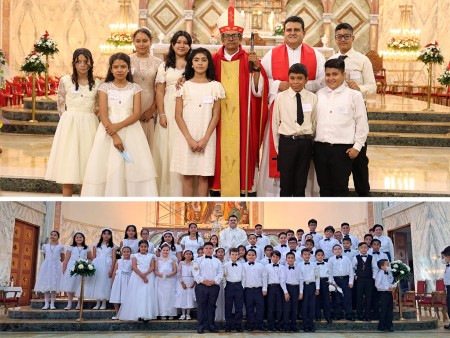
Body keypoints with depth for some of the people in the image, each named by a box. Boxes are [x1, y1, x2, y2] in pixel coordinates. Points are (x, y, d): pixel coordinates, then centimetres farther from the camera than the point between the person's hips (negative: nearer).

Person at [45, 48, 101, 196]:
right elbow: (61, 106, 4)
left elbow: (97, 107, 11)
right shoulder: (65, 80, 1)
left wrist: (84, 118, 2)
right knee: (68, 167, -2)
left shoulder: (97, 83, 6)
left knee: (87, 165, 3)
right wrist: (72, 119, 2)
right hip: (69, 125, -1)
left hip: (89, 126, 2)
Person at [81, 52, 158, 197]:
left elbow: (137, 114, -3)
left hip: (130, 130, 1)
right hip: (109, 130, -1)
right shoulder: (105, 87, 3)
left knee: (134, 167, -5)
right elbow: (103, 114, -5)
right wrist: (114, 136, -17)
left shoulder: (135, 88, 6)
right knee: (108, 167, -4)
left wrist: (119, 126, -18)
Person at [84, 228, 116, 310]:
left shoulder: (113, 246, 6)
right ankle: (98, 303, 9)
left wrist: (112, 269, -10)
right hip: (97, 265, 2)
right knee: (96, 283, 0)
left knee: (105, 283, -3)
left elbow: (114, 258, 0)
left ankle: (104, 303, 5)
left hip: (107, 266, -2)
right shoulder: (96, 245, 12)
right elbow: (93, 257, 10)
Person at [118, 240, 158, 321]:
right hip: (137, 277, 0)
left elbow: (152, 267, 1)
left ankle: (146, 315, -8)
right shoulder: (135, 256, 8)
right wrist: (141, 275, -17)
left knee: (147, 295, -7)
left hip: (149, 277, 0)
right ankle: (138, 314, -1)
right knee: (137, 295, -4)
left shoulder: (151, 256, 11)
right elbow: (134, 267, -4)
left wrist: (145, 274, -16)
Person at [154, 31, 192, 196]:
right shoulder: (165, 66, 10)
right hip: (169, 111, 1)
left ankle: (184, 189, 5)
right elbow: (160, 91, 4)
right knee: (167, 148, 0)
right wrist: (161, 114, -4)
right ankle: (167, 189, 8)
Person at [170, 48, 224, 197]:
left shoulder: (215, 86, 4)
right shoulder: (184, 85, 3)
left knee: (203, 176, 2)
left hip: (206, 138, 0)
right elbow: (178, 115, 0)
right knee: (187, 176, 3)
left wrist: (205, 139, -8)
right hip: (186, 137, 0)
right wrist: (189, 139, -9)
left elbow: (216, 115, 2)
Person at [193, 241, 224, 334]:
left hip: (214, 286, 2)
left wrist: (214, 281, -11)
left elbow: (220, 273, 5)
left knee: (212, 306, 7)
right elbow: (196, 273, -3)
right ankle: (201, 326, 4)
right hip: (201, 286, -2)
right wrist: (203, 281, -15)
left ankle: (211, 326, 13)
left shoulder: (217, 261, 13)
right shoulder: (199, 260, 7)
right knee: (201, 306, 0)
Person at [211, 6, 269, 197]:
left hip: (242, 120, -1)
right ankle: (217, 189, 9)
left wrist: (255, 68, -19)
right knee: (220, 153, 2)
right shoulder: (213, 60, 7)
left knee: (241, 153, -2)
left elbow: (258, 90, -6)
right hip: (219, 120, 1)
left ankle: (244, 189, 5)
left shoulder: (249, 60, 3)